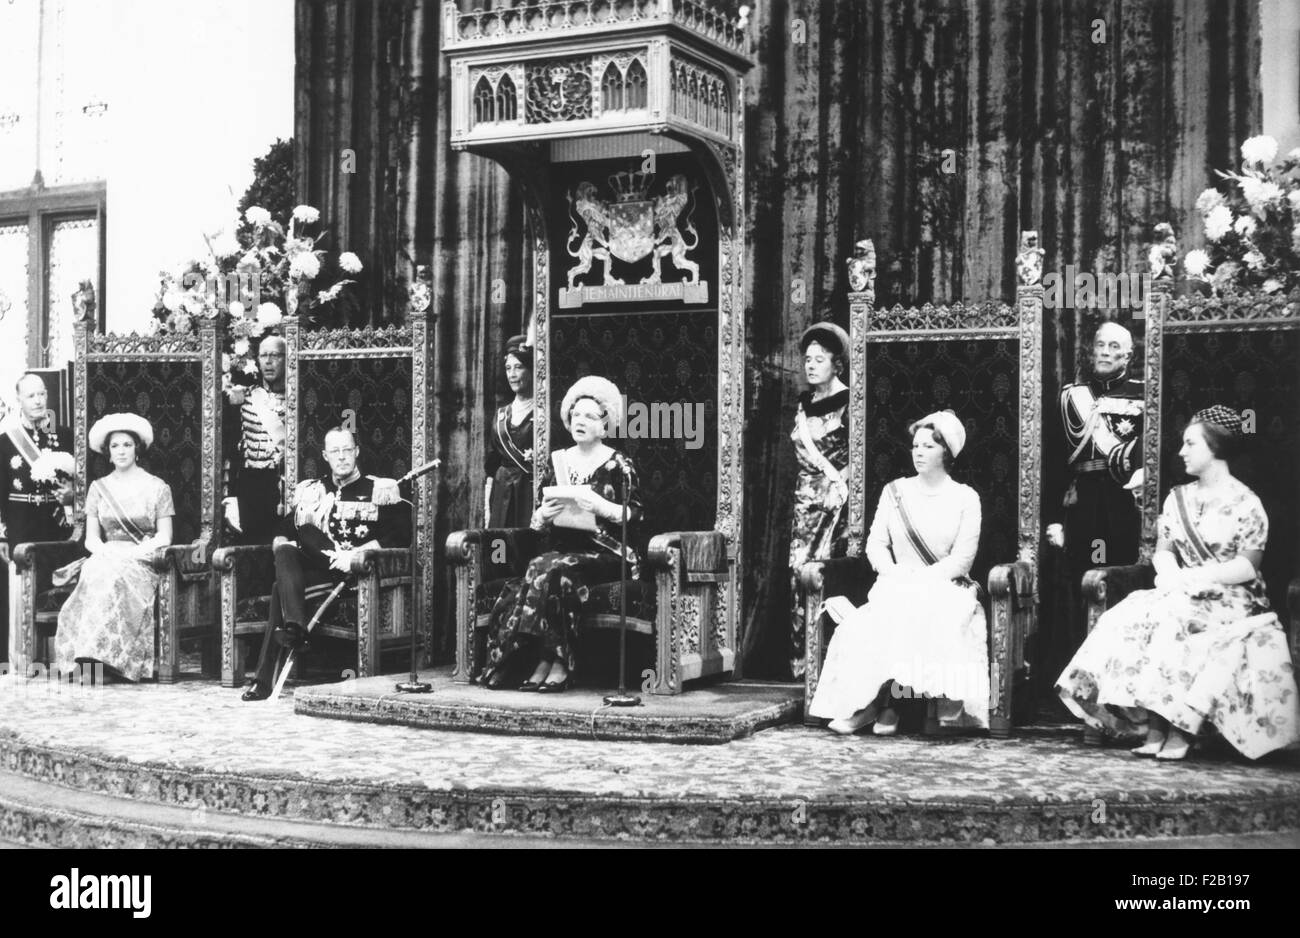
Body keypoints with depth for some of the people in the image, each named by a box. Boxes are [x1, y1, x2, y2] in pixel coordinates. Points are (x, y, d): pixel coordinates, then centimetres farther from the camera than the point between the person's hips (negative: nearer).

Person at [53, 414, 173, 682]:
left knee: (114, 574, -35)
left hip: (143, 561, -2)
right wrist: (106, 551, -11)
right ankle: (90, 653, -39)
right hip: (106, 558, 3)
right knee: (94, 572, -33)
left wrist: (129, 552, -14)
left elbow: (164, 537, 1)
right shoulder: (98, 487, 16)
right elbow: (91, 538, 12)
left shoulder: (157, 487, 8)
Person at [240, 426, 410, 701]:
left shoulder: (381, 490, 9)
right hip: (315, 569, 4)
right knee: (284, 563, -30)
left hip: (361, 572, -4)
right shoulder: (310, 490, 23)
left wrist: (354, 555, -16)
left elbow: (399, 537, -4)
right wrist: (284, 546, -5)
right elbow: (283, 532, 20)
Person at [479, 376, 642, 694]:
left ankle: (557, 663, -27)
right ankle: (548, 662, -27)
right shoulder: (557, 461, 16)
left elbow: (635, 516, -4)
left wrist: (599, 506, -17)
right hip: (561, 547, 4)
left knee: (552, 570, -32)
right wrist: (544, 514, -4)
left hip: (605, 551, -4)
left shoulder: (618, 464, 4)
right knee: (544, 569, -30)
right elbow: (536, 521, 18)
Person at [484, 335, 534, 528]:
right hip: (502, 496, 5)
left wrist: (537, 459, -20)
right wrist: (487, 507, 10)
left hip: (532, 491, -5)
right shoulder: (501, 415, 15)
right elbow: (491, 468, 15)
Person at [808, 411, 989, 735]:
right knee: (879, 619, -31)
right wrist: (896, 575, -11)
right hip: (897, 586, 2)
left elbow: (962, 559, -4)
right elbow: (876, 544, 9)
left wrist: (919, 580, -15)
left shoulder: (965, 498, 5)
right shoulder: (895, 491, 14)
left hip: (946, 587, -2)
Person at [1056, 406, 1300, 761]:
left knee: (1173, 622, -34)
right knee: (1133, 618, -24)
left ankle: (1178, 731, -30)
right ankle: (1152, 728, -29)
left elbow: (1247, 566, -11)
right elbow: (1163, 550, 10)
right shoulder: (1178, 497, 14)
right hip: (1184, 595, 5)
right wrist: (1170, 574, -13)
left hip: (1230, 599, -5)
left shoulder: (1246, 503, -5)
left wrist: (1193, 578, -20)